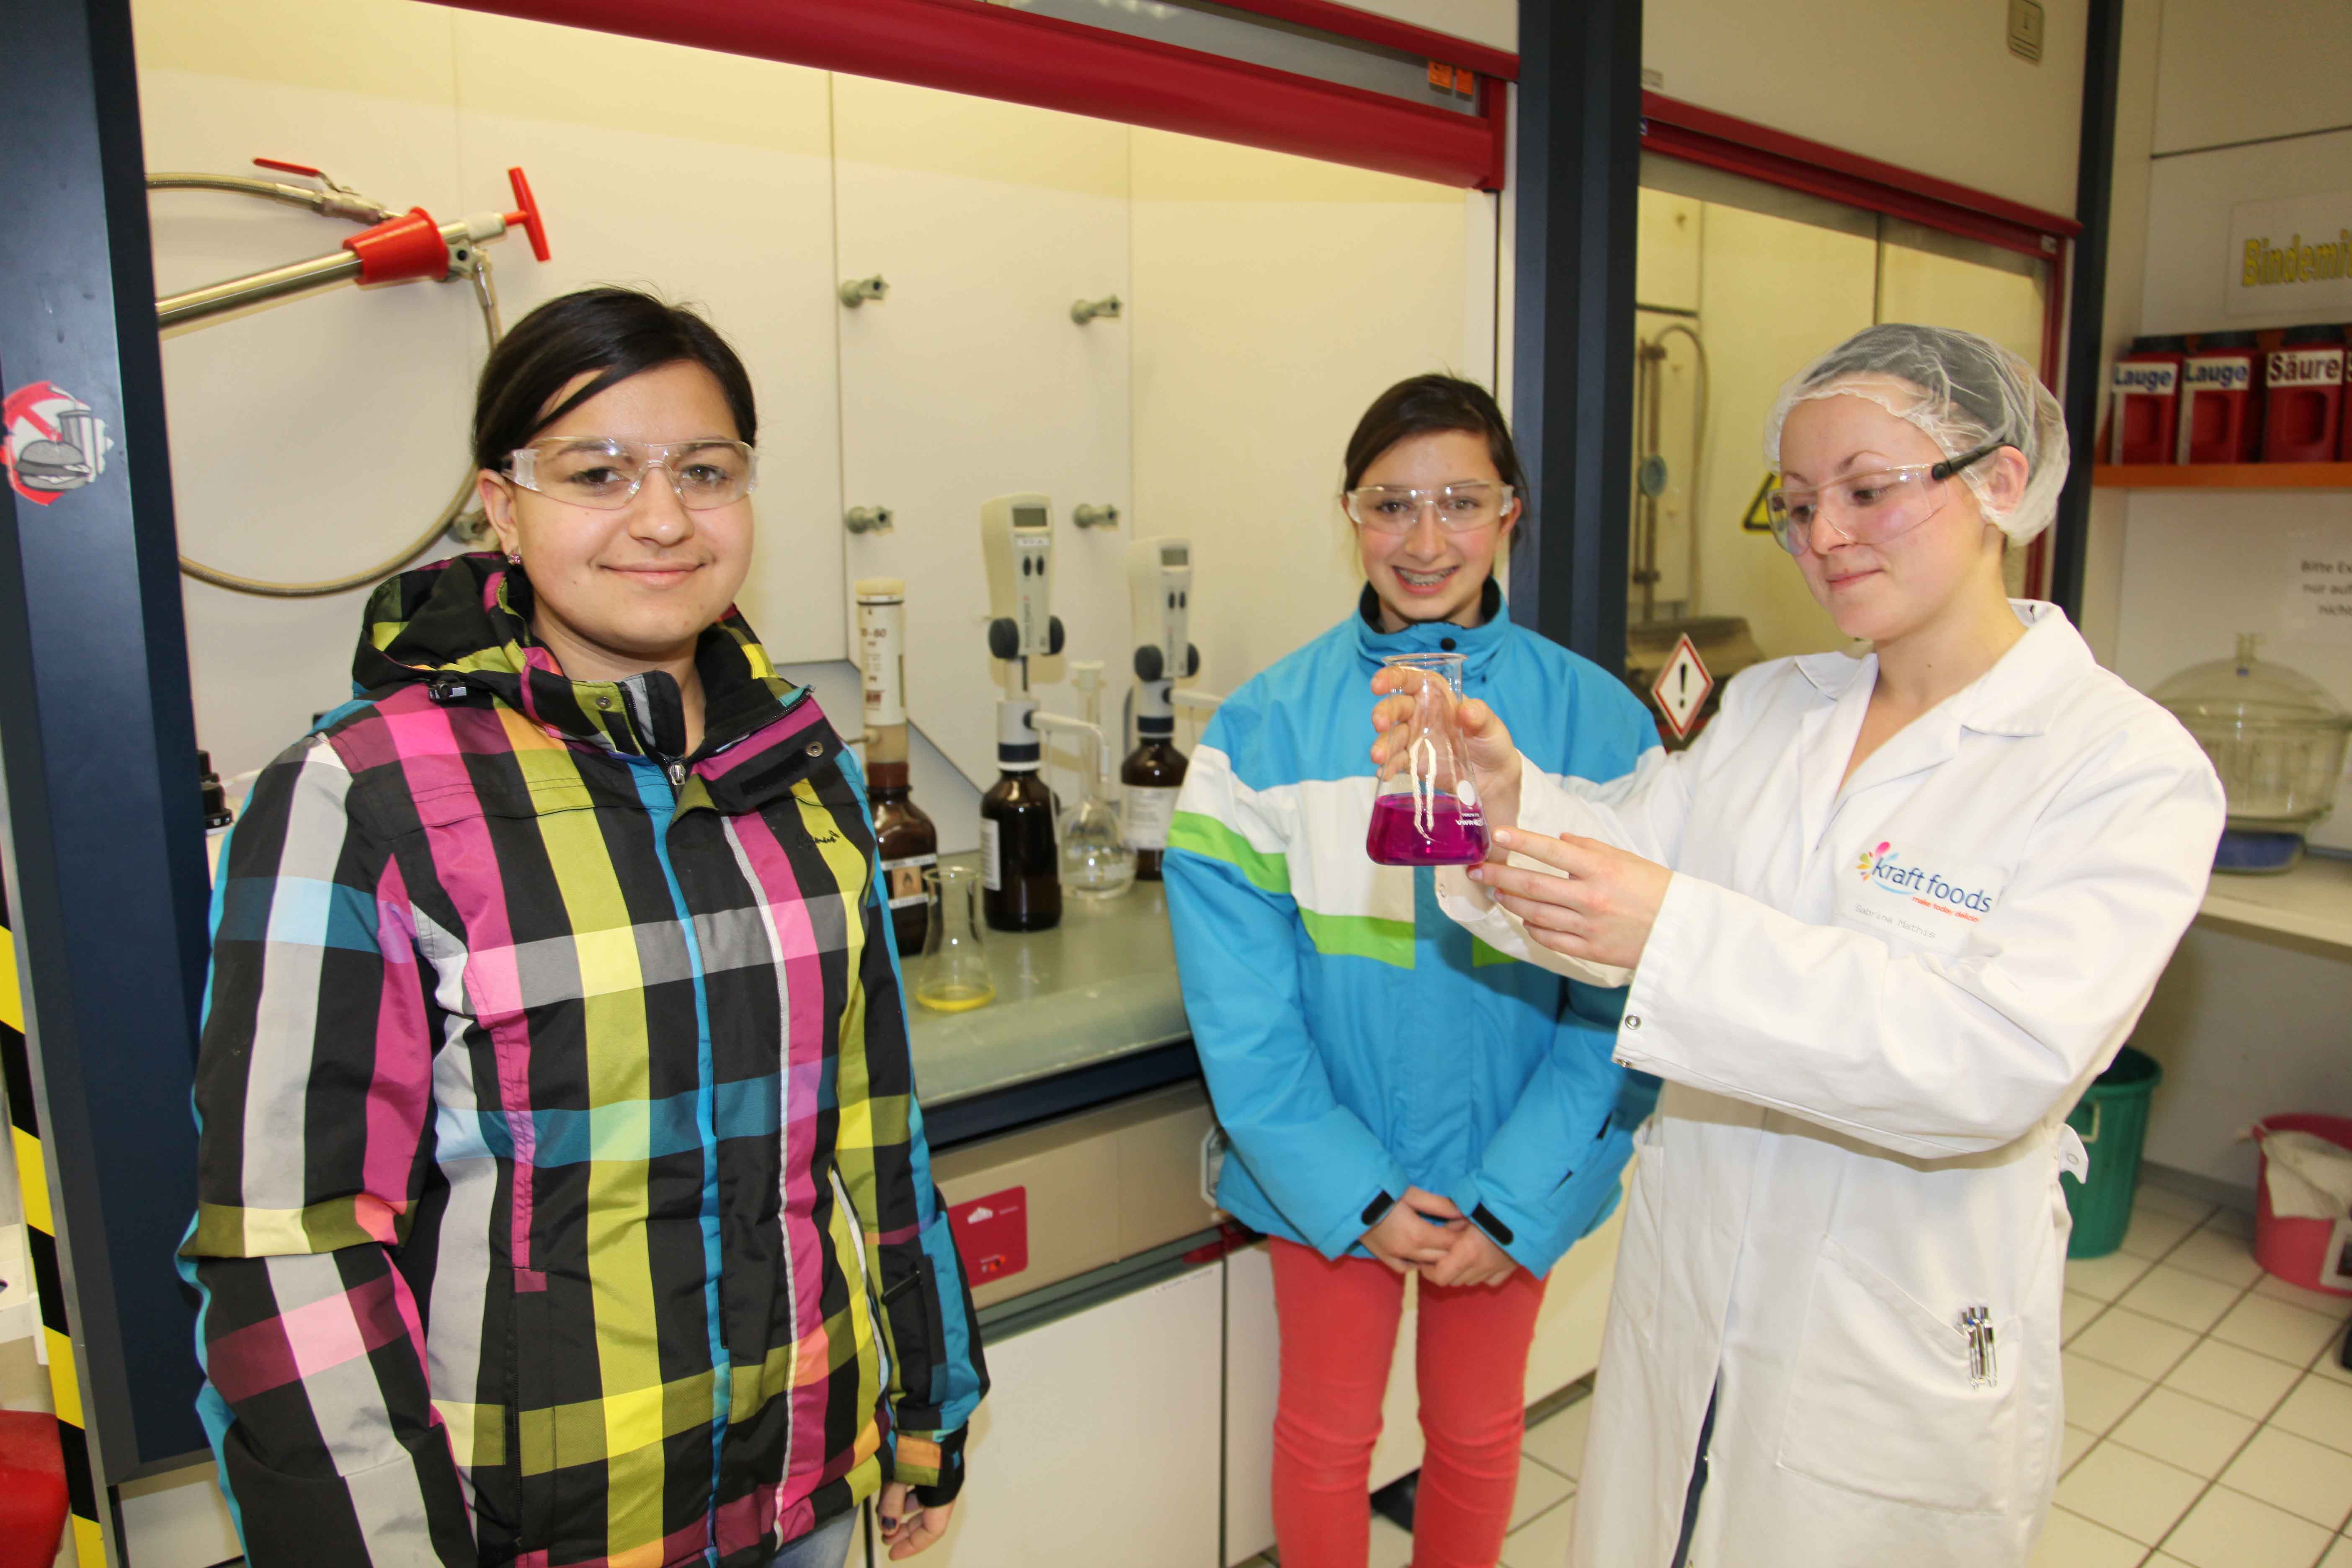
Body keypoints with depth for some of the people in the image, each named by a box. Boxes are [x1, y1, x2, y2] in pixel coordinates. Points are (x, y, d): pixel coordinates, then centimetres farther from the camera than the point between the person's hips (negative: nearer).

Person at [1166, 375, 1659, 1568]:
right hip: (1327, 1175, 0)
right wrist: (1353, 1192, -13)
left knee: (1477, 1431, 21)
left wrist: (1516, 1202, -12)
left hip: (1511, 1183, 1)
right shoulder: (1265, 729, -10)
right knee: (1326, 1436, 17)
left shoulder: (1598, 723, -9)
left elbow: (1618, 998, -8)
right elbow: (1240, 1001, -10)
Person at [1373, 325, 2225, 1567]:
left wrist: (1677, 935, -37)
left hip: (1901, 1364, -4)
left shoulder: (2130, 766, -14)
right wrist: (1510, 796, -27)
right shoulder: (1767, 705, 4)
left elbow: (2003, 1063, -26)